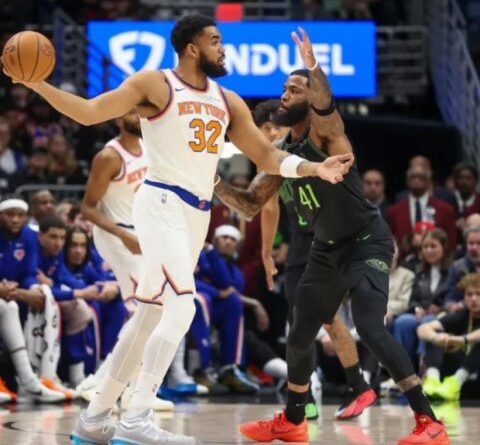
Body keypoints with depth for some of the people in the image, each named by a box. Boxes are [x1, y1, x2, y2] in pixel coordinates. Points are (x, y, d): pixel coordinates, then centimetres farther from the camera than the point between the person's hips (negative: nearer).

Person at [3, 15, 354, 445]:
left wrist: (314, 168, 1)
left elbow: (267, 156, 16)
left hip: (197, 214, 8)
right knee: (181, 306, -23)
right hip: (162, 203, -8)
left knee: (149, 318, 11)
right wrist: (37, 84, -22)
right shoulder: (155, 84, -5)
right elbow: (89, 112, -9)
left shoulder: (228, 102, 14)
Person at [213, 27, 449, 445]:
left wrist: (313, 65, -61)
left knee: (370, 328, -25)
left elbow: (325, 105, -43)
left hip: (367, 242, -9)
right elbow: (253, 203, 11)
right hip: (327, 249, 9)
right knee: (300, 336, 15)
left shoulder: (325, 131, -19)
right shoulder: (281, 153, 5)